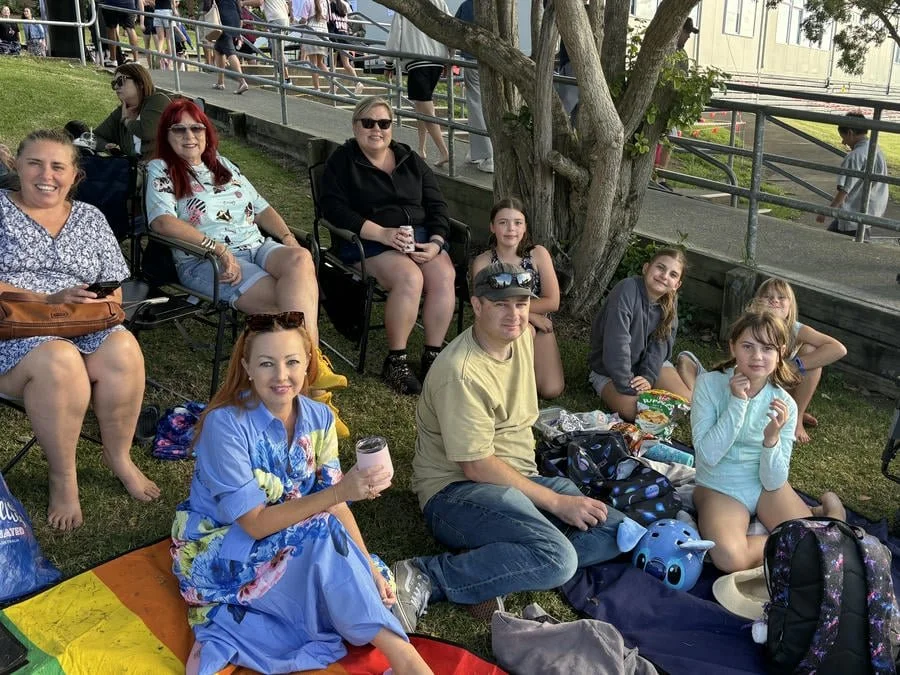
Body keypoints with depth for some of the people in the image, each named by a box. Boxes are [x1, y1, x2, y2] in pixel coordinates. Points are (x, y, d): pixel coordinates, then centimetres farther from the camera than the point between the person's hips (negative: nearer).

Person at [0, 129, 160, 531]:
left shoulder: (90, 219, 16)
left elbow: (114, 292, 13)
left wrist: (100, 305, -11)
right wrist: (49, 301, -19)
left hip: (85, 330, 3)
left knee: (122, 351, -30)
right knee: (58, 361, -37)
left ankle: (119, 457, -8)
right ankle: (62, 478, -17)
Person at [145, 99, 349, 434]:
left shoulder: (222, 164, 25)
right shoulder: (160, 170, 6)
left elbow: (261, 207, 24)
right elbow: (162, 220, -11)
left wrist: (288, 238, 5)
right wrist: (218, 248, -21)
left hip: (257, 247, 5)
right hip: (205, 262, -5)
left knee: (300, 260, -31)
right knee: (291, 303, -30)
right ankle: (314, 388, -30)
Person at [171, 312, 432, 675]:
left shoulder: (319, 419, -7)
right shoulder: (225, 424, -24)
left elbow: (336, 504, -5)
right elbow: (256, 523, -26)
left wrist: (370, 568, -18)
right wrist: (341, 490, -34)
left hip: (291, 549, 7)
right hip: (215, 554, -7)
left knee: (370, 579, -11)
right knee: (323, 535, -30)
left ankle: (223, 638, -13)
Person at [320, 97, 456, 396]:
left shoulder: (410, 159, 16)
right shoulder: (342, 161, 4)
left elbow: (437, 205, 13)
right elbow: (334, 208, -10)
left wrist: (436, 242, -6)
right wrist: (381, 233, -21)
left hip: (421, 236, 5)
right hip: (369, 242, -4)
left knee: (444, 276, -27)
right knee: (409, 278, -33)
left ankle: (433, 356, -16)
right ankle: (395, 361, -20)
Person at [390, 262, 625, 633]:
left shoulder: (522, 337, 6)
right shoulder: (462, 372, -20)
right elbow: (477, 467, -20)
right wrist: (556, 502, -17)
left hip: (519, 478, 9)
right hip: (456, 491, -9)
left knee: (616, 531, -7)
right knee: (558, 558, -32)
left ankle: (490, 565, -14)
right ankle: (425, 579, -22)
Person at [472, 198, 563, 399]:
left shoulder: (538, 254, -10)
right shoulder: (482, 262, -11)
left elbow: (552, 302, -12)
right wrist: (530, 315, -21)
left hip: (539, 327, 1)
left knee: (552, 391, -15)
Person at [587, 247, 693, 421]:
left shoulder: (670, 301, -8)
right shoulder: (626, 290, -28)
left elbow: (661, 343, -9)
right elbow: (616, 345, -32)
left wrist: (648, 377, -23)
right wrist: (627, 387, -30)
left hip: (651, 364, 5)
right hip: (609, 369, -5)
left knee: (687, 402, -11)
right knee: (634, 410, -31)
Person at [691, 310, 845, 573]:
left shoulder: (784, 404, -10)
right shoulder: (710, 384, -15)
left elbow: (773, 481, -10)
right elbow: (708, 456, -22)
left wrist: (772, 438, -29)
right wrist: (737, 403, -26)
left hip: (767, 486, 2)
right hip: (719, 489, -2)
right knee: (730, 558, -32)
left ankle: (827, 511, 16)